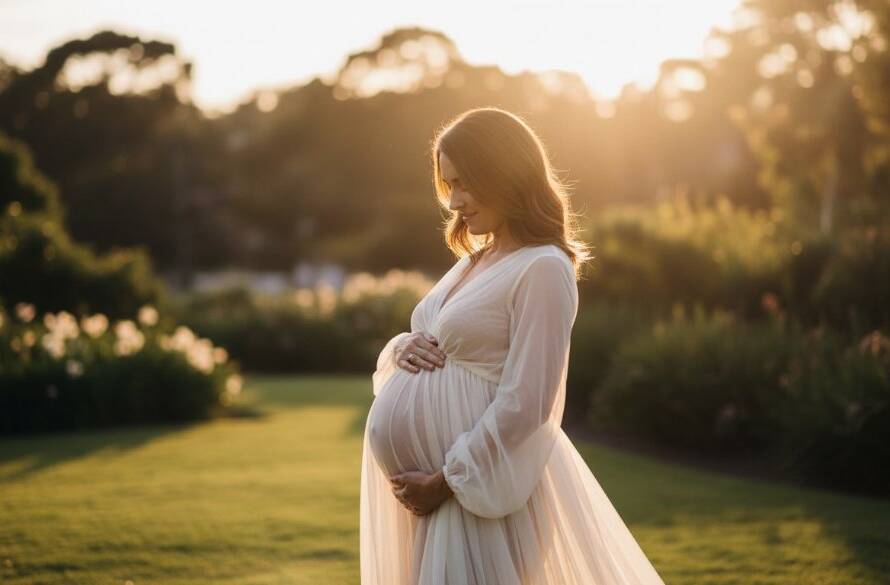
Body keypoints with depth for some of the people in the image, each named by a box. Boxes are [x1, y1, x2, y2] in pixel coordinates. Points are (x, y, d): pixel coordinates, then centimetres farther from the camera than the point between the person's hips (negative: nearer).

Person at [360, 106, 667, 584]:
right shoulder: (474, 262, 11)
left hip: (480, 481, -8)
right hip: (422, 475, 8)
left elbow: (523, 403, -19)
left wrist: (445, 481, -17)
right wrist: (403, 348, -3)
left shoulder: (542, 269, -14)